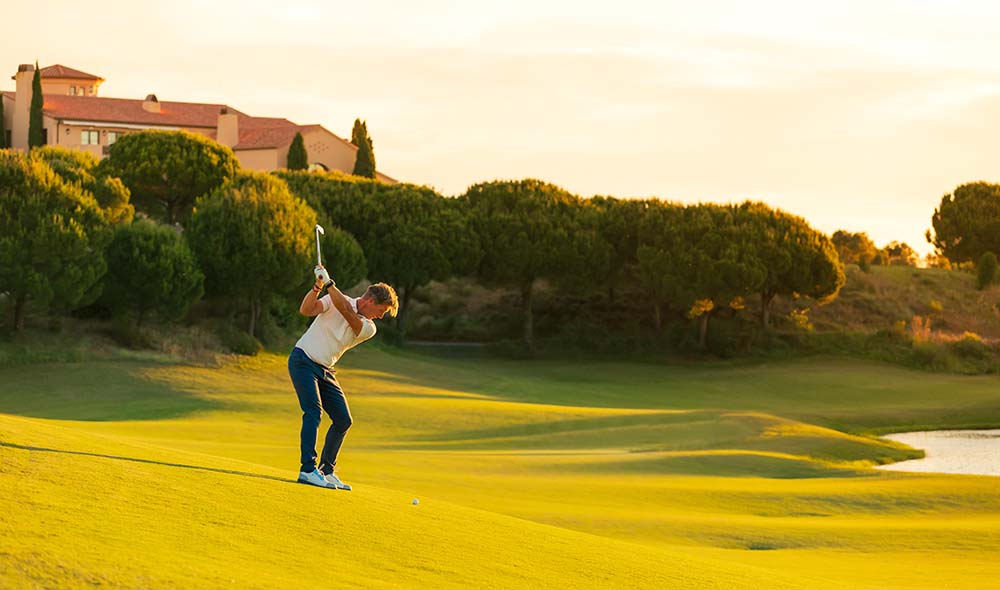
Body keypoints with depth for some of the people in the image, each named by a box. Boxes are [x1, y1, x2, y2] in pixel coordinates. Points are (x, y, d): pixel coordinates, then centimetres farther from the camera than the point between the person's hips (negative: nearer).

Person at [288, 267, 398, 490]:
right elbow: (306, 309, -19)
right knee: (313, 412, -22)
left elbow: (346, 310, -16)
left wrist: (329, 284, -27)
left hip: (325, 371, 7)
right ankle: (308, 470, -26)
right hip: (303, 360, -6)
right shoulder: (334, 299, -5)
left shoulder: (368, 328, 3)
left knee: (343, 420, 3)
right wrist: (318, 287, -32)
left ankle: (326, 471, 14)